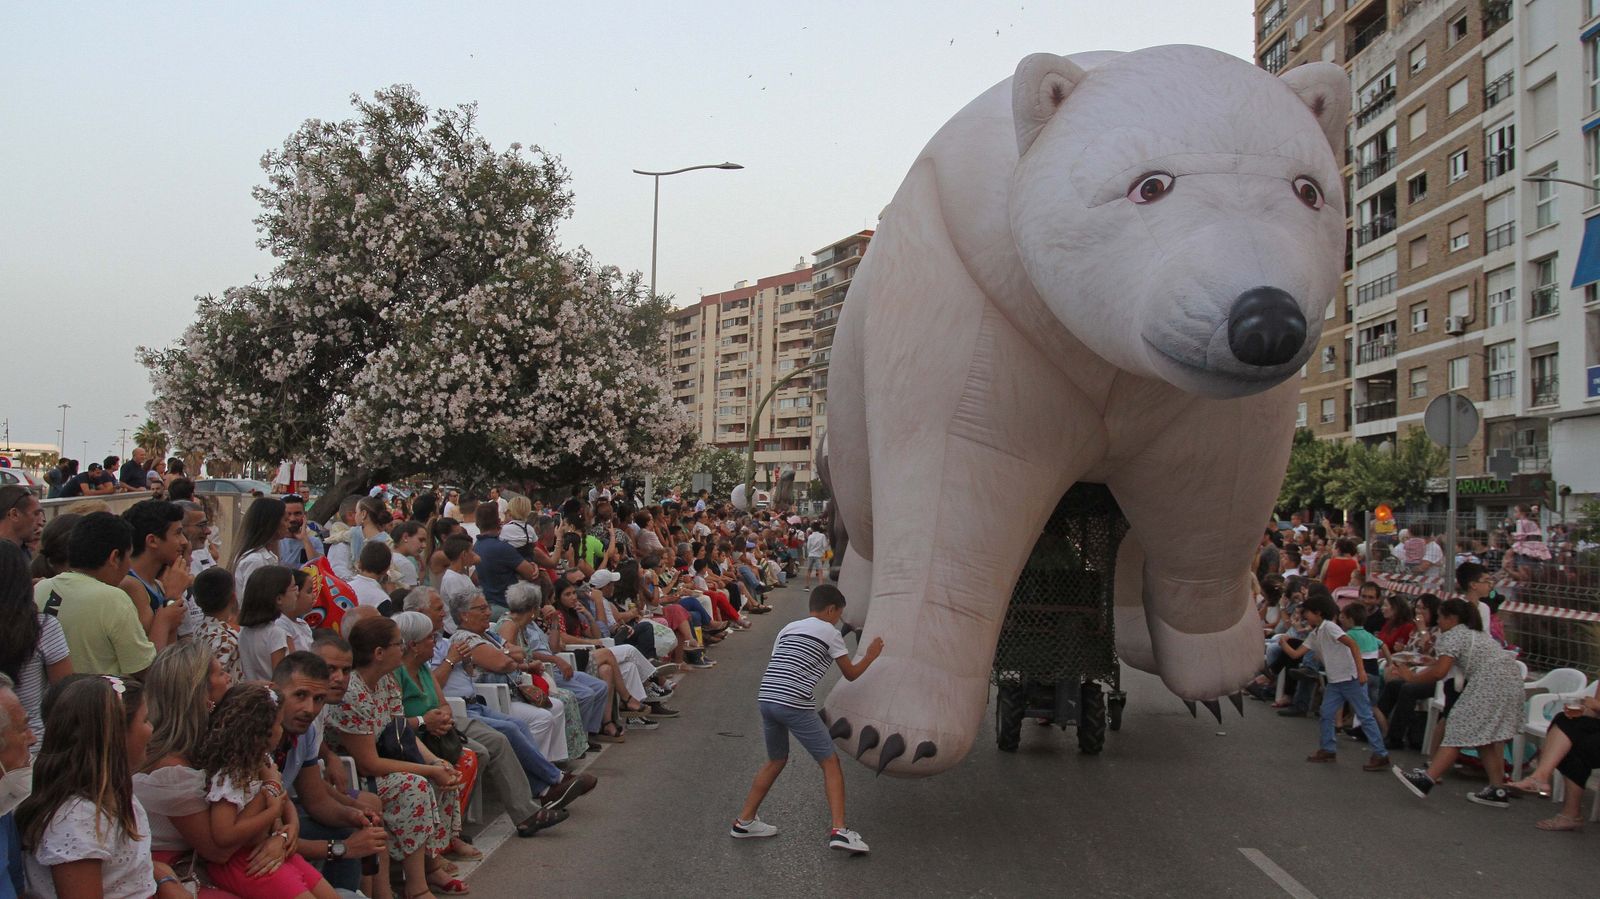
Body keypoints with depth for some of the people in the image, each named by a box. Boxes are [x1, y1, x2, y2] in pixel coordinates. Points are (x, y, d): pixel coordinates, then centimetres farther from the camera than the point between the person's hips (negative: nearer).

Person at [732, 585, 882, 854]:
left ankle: (744, 821, 28)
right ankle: (839, 830, -6)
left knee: (776, 760, 25)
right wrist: (871, 655, 23)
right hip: (795, 704, -7)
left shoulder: (788, 628, 23)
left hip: (766, 698, 7)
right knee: (830, 762, 3)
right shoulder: (829, 632, 5)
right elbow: (851, 673, 9)